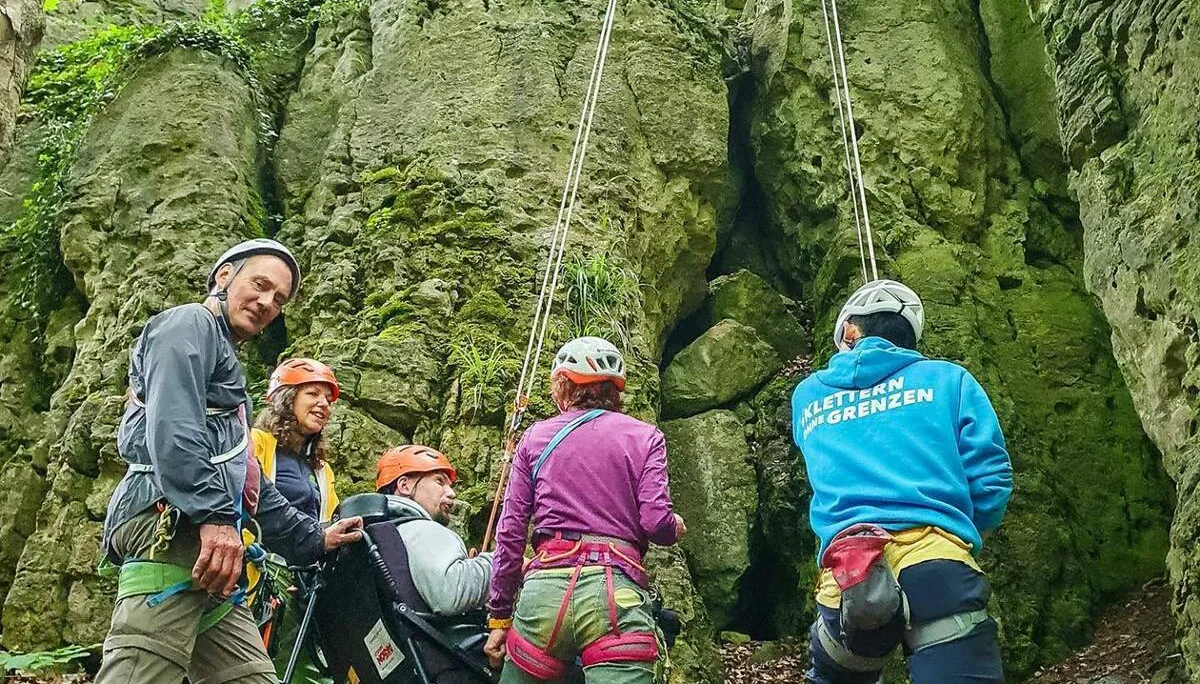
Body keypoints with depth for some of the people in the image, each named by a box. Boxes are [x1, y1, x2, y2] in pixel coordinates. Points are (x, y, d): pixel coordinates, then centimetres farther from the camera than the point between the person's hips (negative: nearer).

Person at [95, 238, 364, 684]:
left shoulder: (227, 366, 34)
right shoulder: (189, 323, 5)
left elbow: (253, 484, 35)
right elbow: (172, 425, -14)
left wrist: (312, 539, 32)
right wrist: (213, 515, -23)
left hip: (209, 541, 10)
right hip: (170, 528, -10)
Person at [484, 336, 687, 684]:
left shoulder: (536, 437, 13)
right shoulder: (644, 437, 11)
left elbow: (510, 533, 9)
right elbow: (656, 522, -2)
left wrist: (499, 616, 16)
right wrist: (676, 526, 22)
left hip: (545, 588, 2)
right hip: (616, 590, -1)